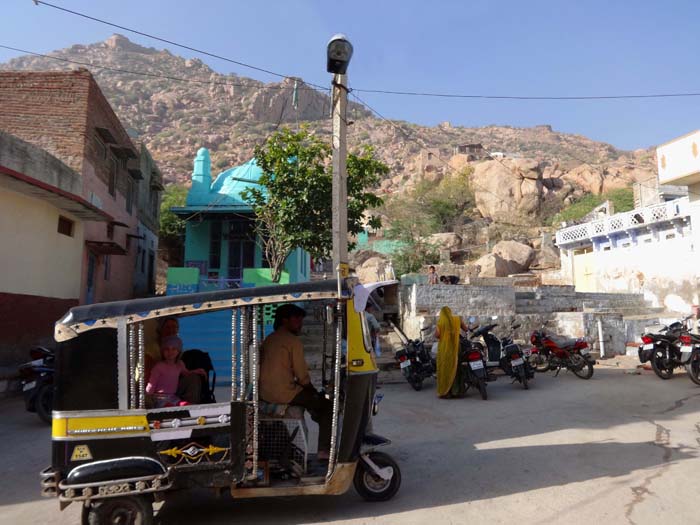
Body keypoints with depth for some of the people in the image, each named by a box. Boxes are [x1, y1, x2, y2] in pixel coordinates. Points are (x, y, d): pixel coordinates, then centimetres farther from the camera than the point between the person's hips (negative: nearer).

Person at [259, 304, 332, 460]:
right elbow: (302, 375, -13)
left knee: (309, 396, 31)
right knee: (327, 405, 4)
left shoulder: (268, 339, 12)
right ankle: (324, 450, 0)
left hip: (264, 393, 8)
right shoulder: (293, 341, -12)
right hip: (284, 394, -8)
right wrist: (313, 390, 7)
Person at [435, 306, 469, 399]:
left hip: (444, 348, -2)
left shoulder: (440, 321, -3)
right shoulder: (457, 319, 4)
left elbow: (437, 334, -12)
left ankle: (444, 392, 6)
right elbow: (466, 329, 13)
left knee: (444, 369, 5)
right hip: (455, 347, 2)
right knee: (456, 368, 12)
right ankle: (457, 391, 17)